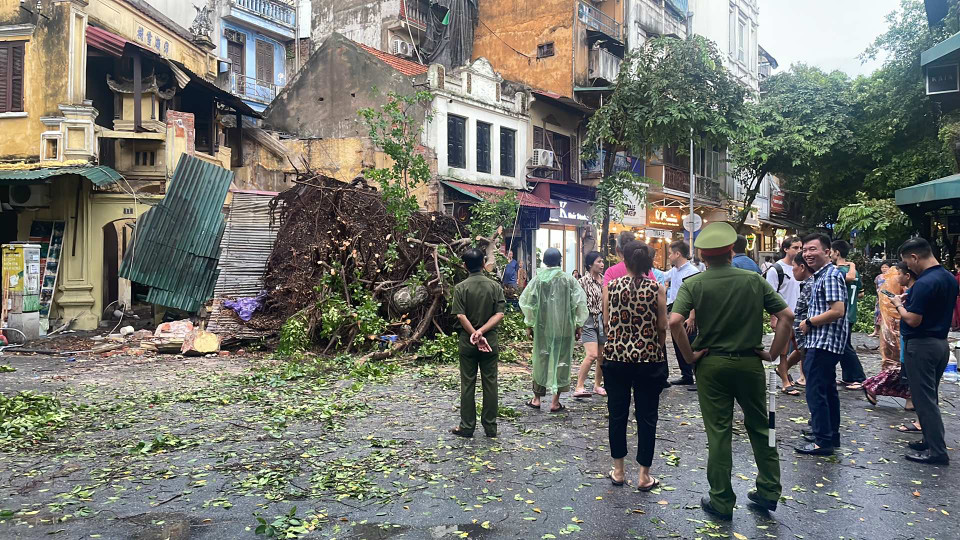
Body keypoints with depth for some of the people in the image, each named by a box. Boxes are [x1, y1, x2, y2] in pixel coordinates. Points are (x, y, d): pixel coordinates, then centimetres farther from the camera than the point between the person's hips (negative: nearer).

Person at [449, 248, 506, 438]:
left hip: (467, 343, -1)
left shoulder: (461, 287, -5)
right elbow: (499, 314, -9)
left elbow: (460, 316, -13)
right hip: (490, 342, 1)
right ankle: (490, 427, 13)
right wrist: (482, 332, -14)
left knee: (468, 385, 6)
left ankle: (467, 427, 11)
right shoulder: (495, 286, -1)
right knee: (490, 384, 8)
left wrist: (475, 334, -11)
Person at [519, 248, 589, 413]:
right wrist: (578, 325, 1)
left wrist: (530, 323, 9)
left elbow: (525, 301, -1)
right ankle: (556, 402, 8)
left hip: (542, 327, 1)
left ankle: (537, 398, 20)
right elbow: (580, 302, -7)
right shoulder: (568, 279, -4)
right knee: (561, 360, 7)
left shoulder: (538, 279, -2)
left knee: (541, 359, 12)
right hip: (564, 327, -1)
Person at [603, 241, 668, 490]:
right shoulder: (657, 289, -6)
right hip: (649, 358, -1)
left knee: (617, 414, 13)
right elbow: (662, 327, -4)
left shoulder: (611, 287, -3)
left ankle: (618, 470, 23)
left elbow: (606, 323, 0)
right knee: (646, 417, 8)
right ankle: (644, 475, 15)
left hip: (616, 357, 1)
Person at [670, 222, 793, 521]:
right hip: (750, 362, 2)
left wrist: (689, 355, -9)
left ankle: (721, 501, 14)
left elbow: (674, 321, -20)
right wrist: (773, 353, 2)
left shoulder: (694, 284, -8)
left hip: (712, 363, -2)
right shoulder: (754, 280, -1)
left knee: (718, 432, 6)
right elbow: (786, 316, -4)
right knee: (759, 426, 18)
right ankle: (768, 492, 27)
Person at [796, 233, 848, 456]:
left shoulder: (831, 275, -16)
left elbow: (837, 311, -24)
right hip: (821, 342, 11)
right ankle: (831, 434, 28)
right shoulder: (821, 275, 16)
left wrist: (809, 323, -14)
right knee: (827, 389, 18)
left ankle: (823, 441, -2)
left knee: (815, 391, -7)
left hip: (824, 343, -11)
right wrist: (809, 323, 9)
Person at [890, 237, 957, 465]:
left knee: (924, 399, -2)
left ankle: (937, 452, 2)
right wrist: (911, 300, 13)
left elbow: (913, 319, -24)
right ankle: (931, 441, 27)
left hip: (921, 345, -9)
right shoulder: (950, 278, 7)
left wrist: (899, 304, -6)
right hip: (941, 342, 9)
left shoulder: (925, 283, -23)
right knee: (929, 396, 19)